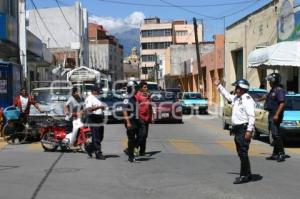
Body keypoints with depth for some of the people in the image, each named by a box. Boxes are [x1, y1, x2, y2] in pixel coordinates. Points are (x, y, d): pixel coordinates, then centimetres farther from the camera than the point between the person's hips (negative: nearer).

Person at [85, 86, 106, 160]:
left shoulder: (97, 98, 21)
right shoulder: (89, 99, -9)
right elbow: (88, 109, -23)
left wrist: (103, 107, 12)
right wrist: (98, 107, -28)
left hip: (100, 121, 10)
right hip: (94, 121, -10)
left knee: (100, 137, 12)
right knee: (96, 139, -6)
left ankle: (90, 150, 26)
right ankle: (98, 154, -3)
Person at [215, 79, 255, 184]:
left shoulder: (247, 100, -14)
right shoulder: (236, 98, 15)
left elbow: (251, 116, -21)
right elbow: (227, 95, 36)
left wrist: (249, 130, -26)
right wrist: (219, 86, 37)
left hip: (244, 129, -10)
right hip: (237, 129, 10)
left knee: (243, 153, -8)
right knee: (241, 153, 13)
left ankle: (244, 176, -4)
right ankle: (247, 174, 22)